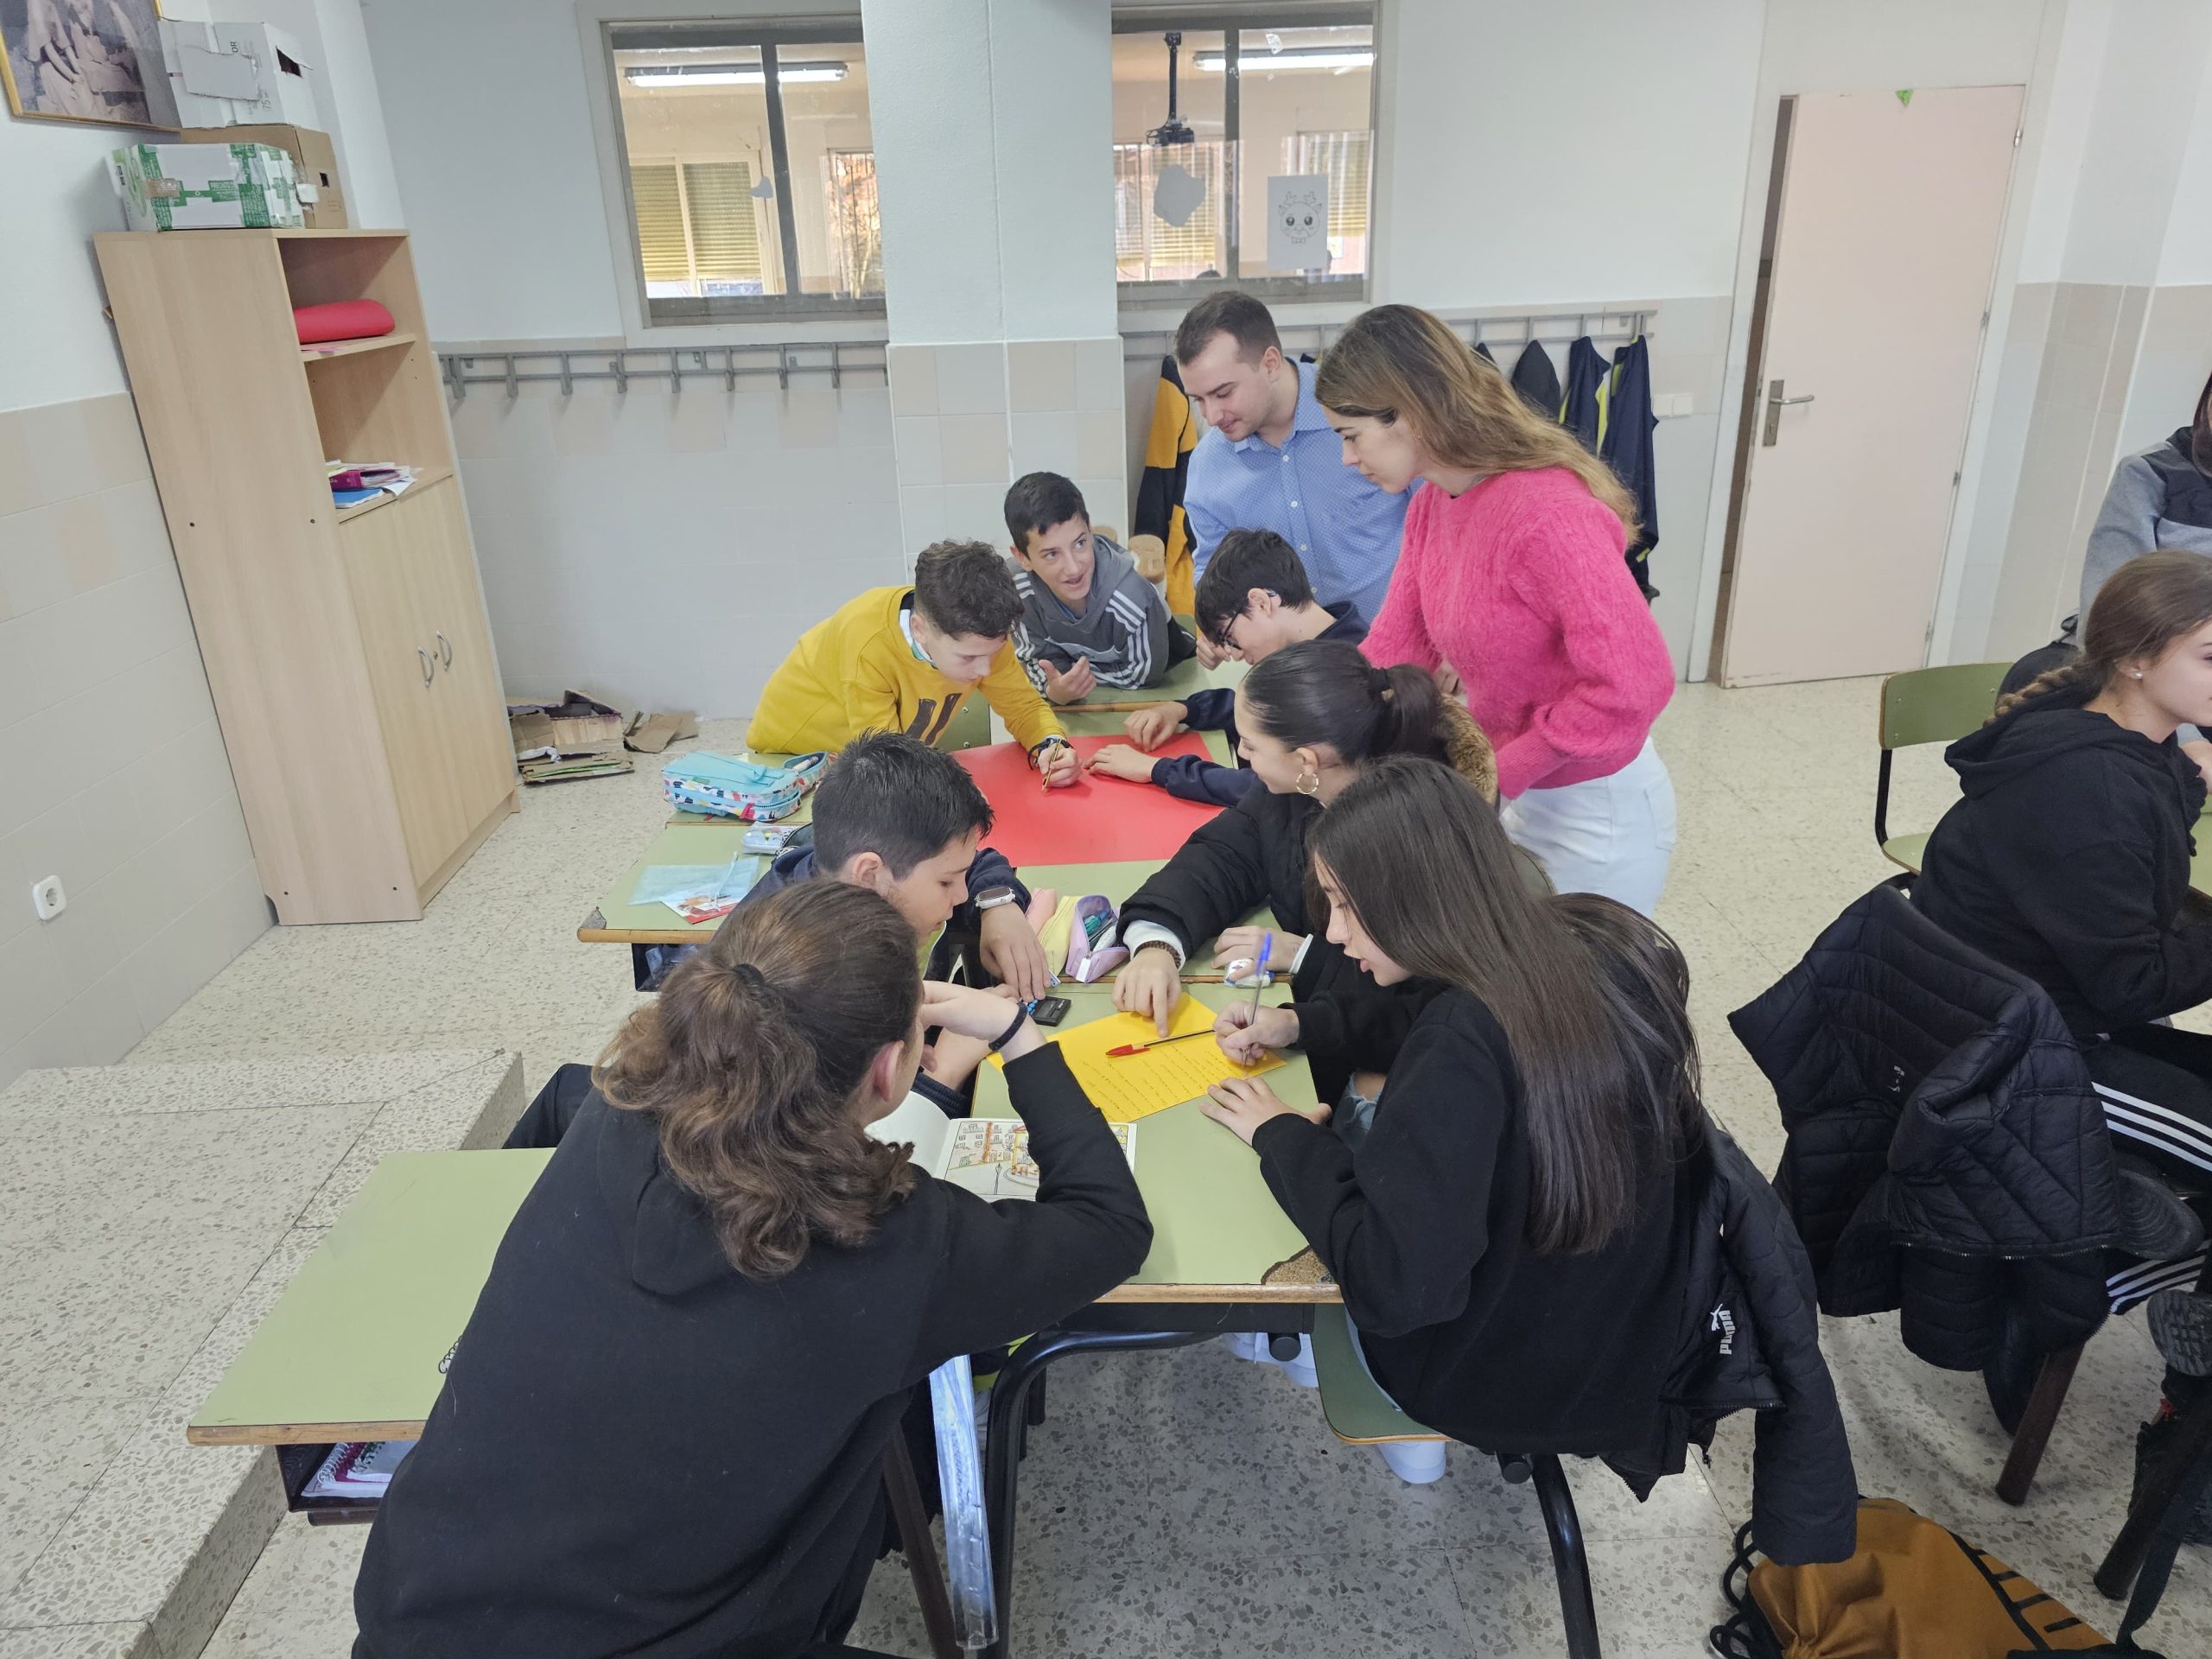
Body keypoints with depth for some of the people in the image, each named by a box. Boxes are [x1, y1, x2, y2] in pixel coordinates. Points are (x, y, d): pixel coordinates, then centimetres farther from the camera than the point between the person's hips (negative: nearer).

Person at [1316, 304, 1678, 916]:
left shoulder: (1547, 513, -28)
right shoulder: (1431, 505, 0)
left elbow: (1633, 684, -30)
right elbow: (1392, 650, 1)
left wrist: (1499, 774, -21)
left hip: (1594, 817, -8)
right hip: (1513, 797, 8)